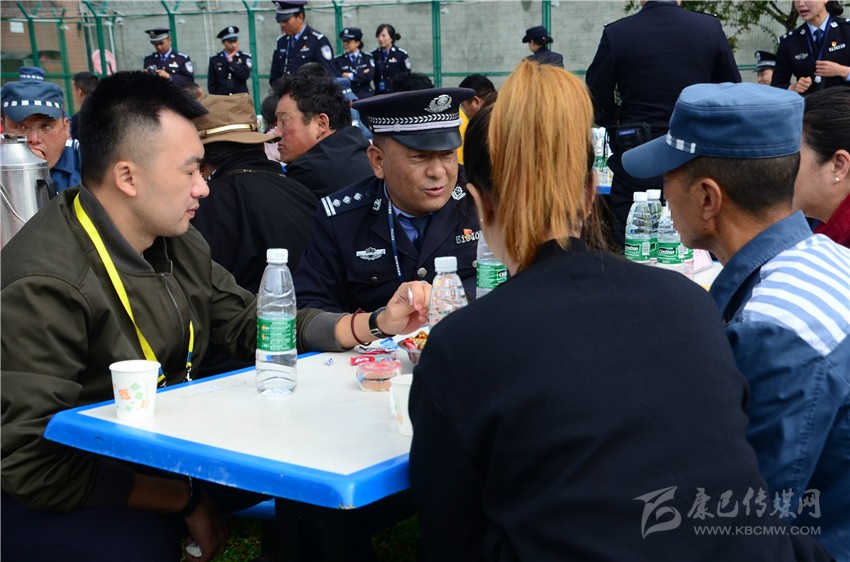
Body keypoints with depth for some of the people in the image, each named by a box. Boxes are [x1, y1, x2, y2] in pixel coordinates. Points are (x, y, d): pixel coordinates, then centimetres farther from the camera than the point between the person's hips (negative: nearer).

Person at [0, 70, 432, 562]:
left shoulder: (179, 244, 2)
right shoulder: (42, 285, -24)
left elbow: (253, 324, 10)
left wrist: (375, 325, -3)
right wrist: (186, 501, -19)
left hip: (163, 453, 8)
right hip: (67, 499, -8)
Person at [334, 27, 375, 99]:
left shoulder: (368, 58, 8)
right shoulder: (338, 60, 6)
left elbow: (369, 76, -5)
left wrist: (350, 76, -4)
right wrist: (362, 74, -6)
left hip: (365, 96, 1)